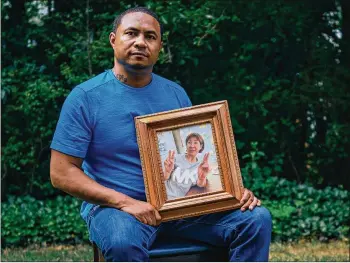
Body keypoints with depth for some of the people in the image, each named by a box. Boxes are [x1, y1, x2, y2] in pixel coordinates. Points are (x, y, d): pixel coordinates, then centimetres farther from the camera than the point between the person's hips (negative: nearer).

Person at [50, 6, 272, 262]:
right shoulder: (86, 97, -5)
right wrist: (125, 202, -20)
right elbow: (61, 173, -8)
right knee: (124, 242, -40)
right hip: (114, 205, -5)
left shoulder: (176, 94, 10)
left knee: (256, 218, -14)